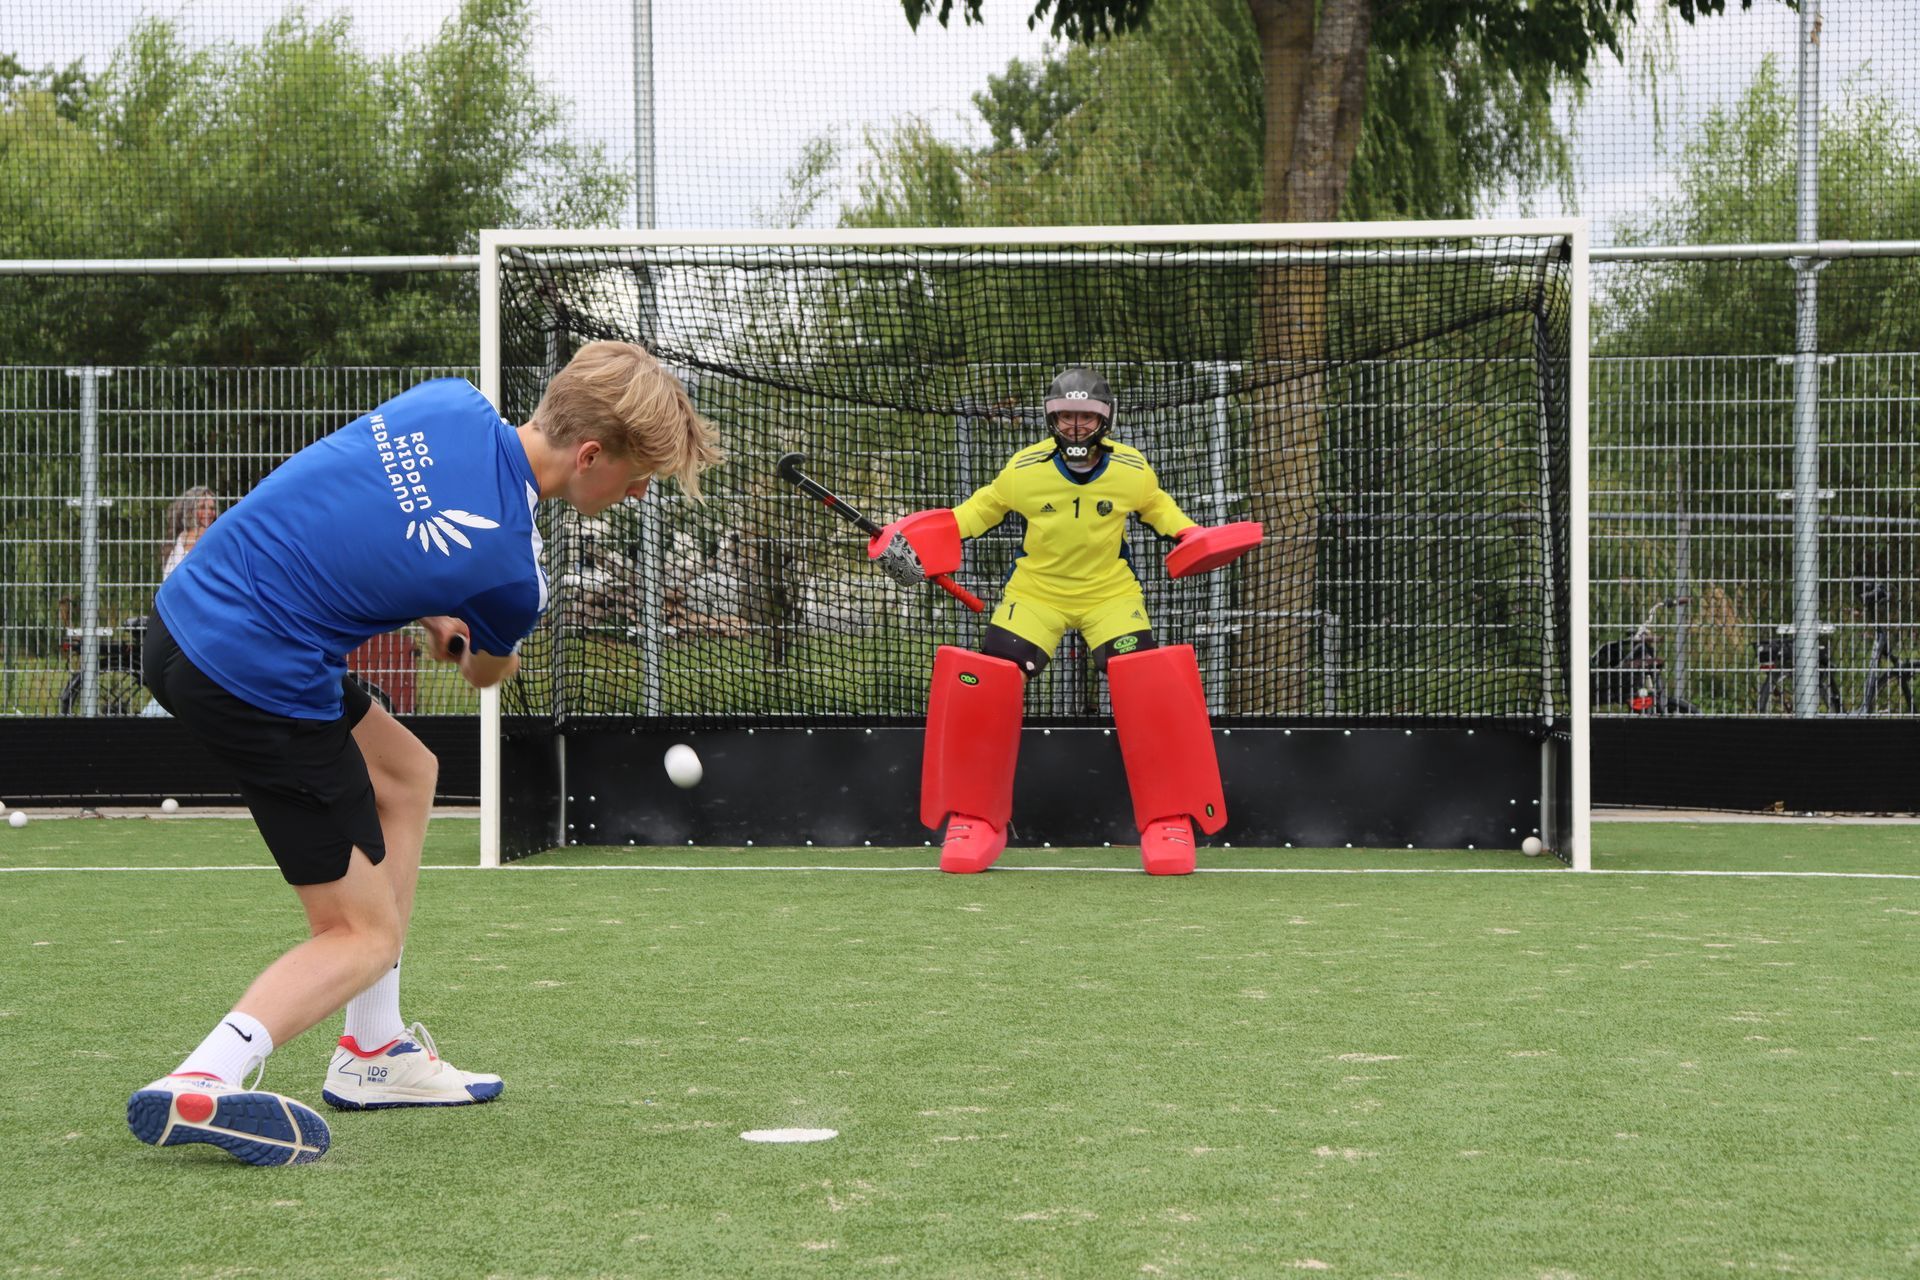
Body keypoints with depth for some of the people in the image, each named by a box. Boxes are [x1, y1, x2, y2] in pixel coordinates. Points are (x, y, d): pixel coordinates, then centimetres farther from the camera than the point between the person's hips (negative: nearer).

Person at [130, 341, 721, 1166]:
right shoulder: (513, 574, -15)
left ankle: (373, 1052, 28)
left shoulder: (449, 403, 0)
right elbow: (488, 672, 9)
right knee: (366, 933, 2)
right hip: (259, 682, -9)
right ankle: (202, 1084, -20)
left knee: (406, 773, 25)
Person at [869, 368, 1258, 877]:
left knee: (1149, 692, -18)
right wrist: (926, 536, -6)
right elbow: (985, 506, 6)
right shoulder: (1023, 468, -13)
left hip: (1111, 592, 0)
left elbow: (1156, 506, 12)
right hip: (1035, 592, 0)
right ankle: (975, 821, 5)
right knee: (981, 688, -13)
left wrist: (1190, 536, -5)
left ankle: (1169, 821, -2)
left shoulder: (1132, 470, -11)